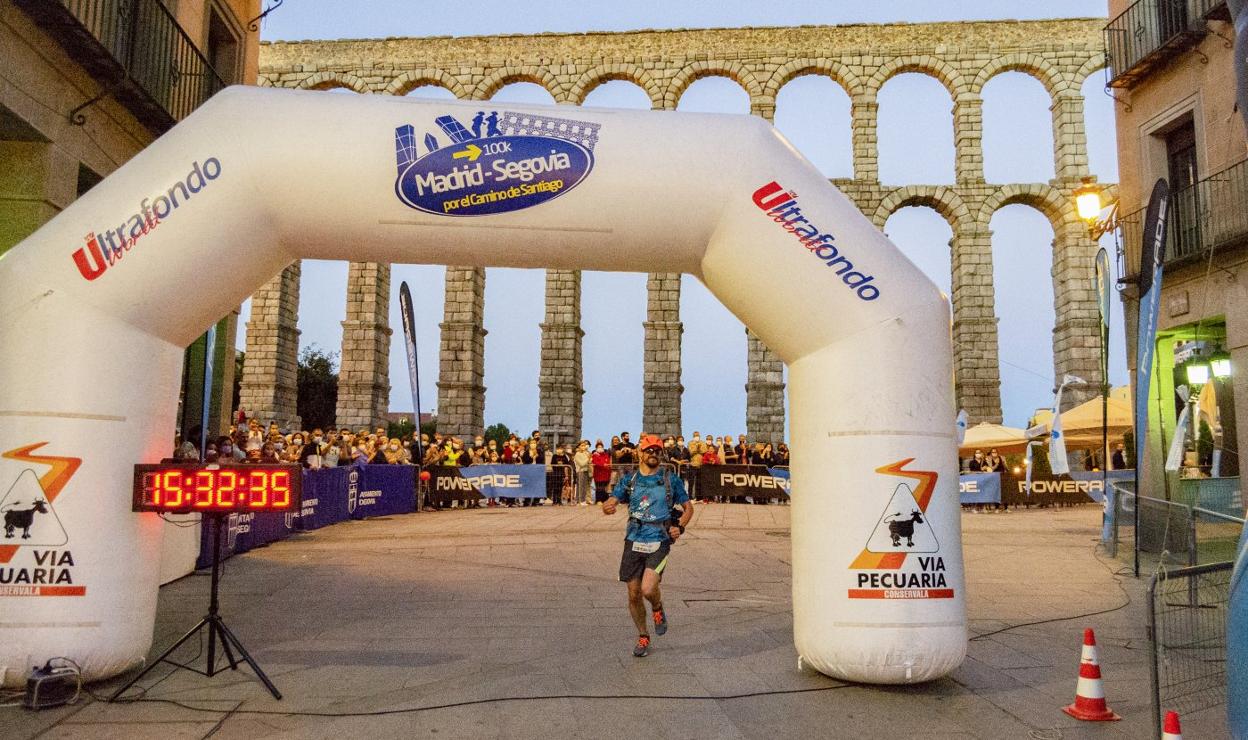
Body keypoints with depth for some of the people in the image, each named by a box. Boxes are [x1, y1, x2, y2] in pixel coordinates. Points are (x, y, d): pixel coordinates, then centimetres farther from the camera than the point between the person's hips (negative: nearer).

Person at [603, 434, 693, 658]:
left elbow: (688, 507, 10)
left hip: (659, 542, -2)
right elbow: (610, 502, -2)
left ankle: (658, 609, 17)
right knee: (634, 595, 6)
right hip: (634, 542, 2)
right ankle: (643, 637, 28)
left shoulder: (671, 480, 3)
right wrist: (608, 507, -27)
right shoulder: (629, 480, 6)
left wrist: (680, 526, -9)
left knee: (648, 589, -19)